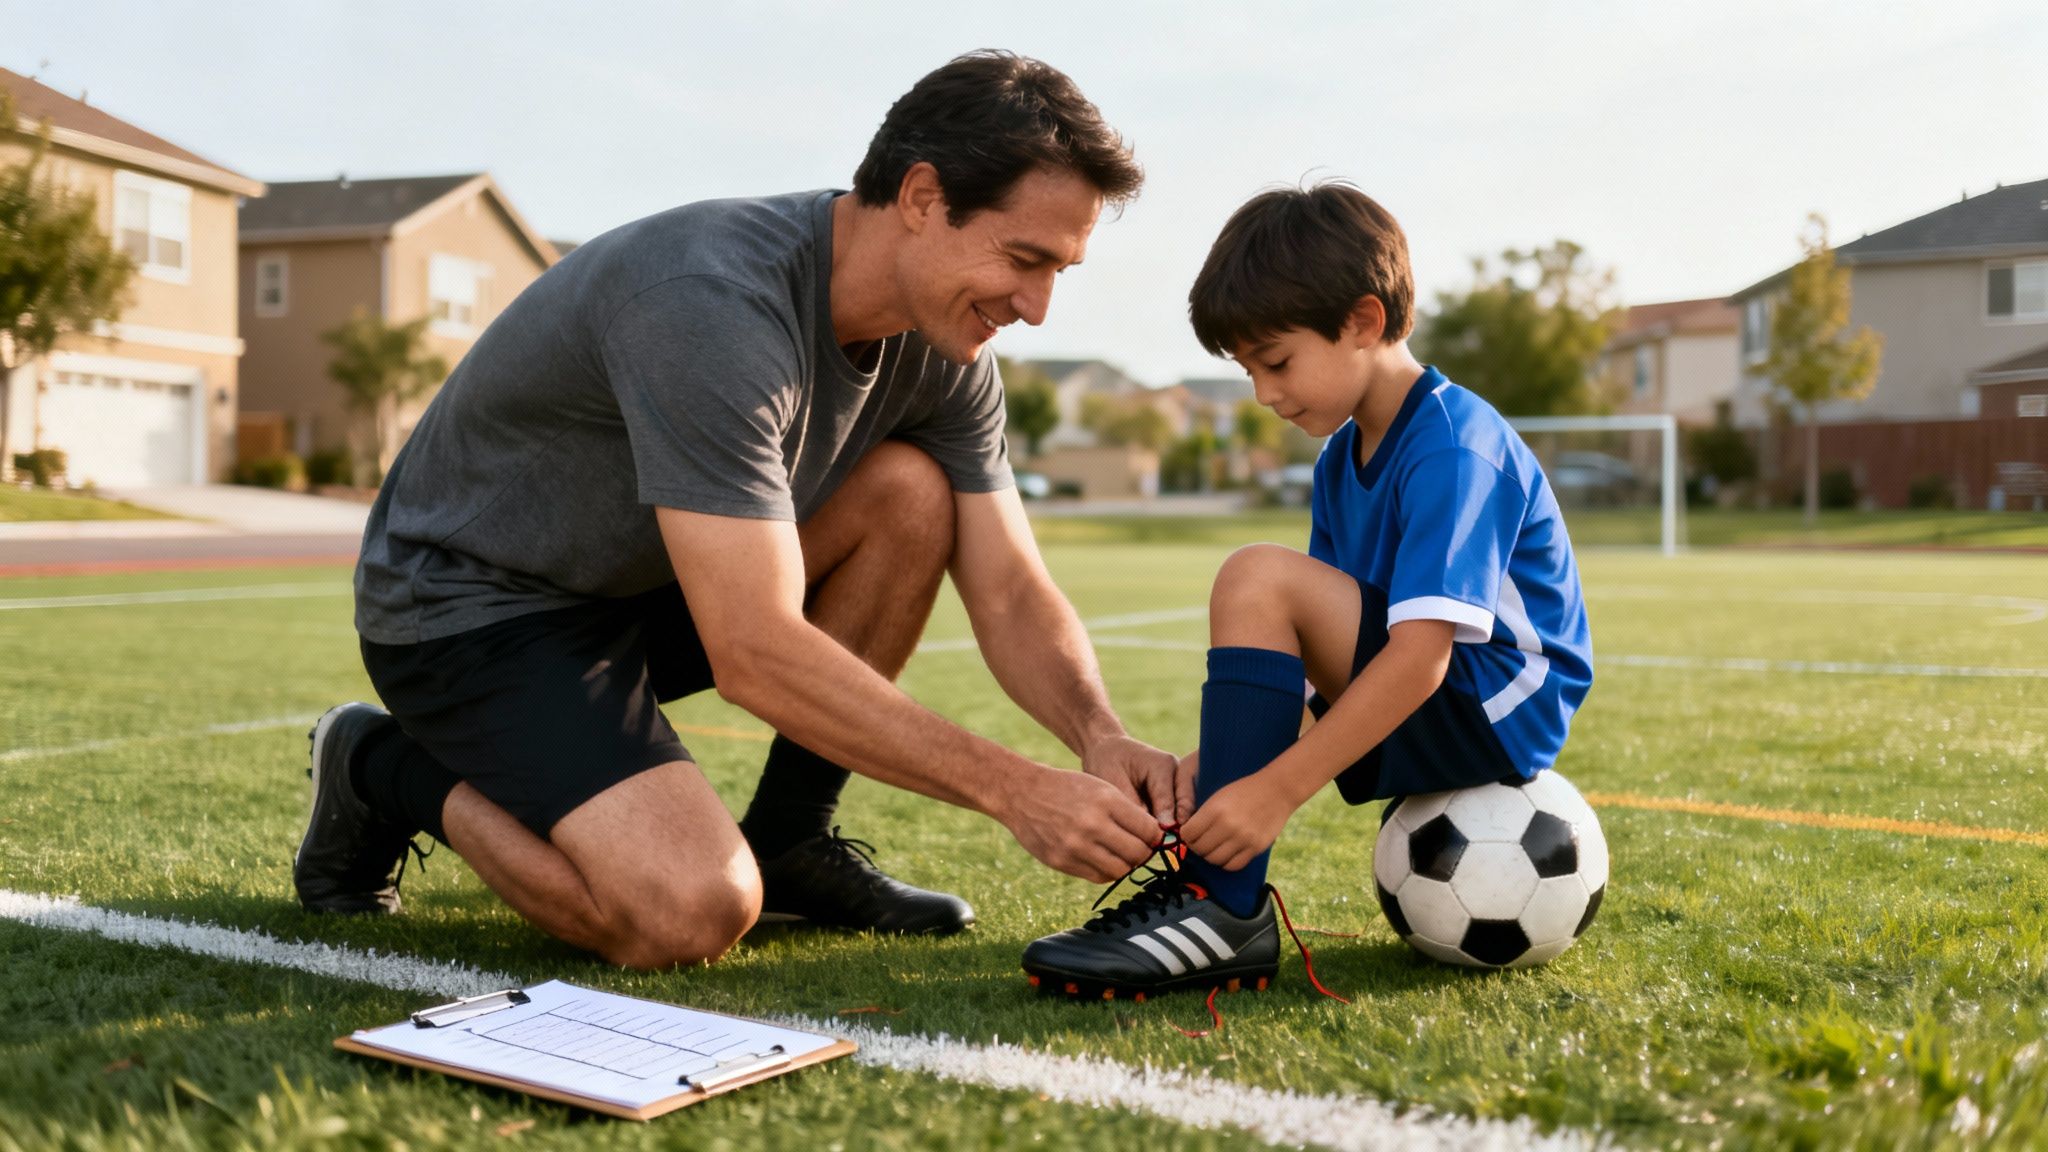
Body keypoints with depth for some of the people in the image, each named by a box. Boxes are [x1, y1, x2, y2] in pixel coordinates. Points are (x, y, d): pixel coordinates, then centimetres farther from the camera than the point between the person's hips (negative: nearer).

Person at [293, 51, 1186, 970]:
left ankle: (787, 842, 0)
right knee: (695, 912, -26)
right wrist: (1014, 790, -33)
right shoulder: (714, 306, -33)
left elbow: (1011, 594, -4)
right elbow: (753, 653, -35)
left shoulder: (940, 344, -7)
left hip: (647, 581, 8)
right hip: (471, 605, -7)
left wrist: (1098, 734, -24)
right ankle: (387, 770, 1)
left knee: (910, 491, -14)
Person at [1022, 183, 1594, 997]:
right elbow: (1309, 655, 8)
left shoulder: (1454, 449, -19)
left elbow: (1420, 656, -29)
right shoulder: (1340, 463, 10)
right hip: (1416, 723, 10)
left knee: (1261, 580, -25)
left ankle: (1226, 909, -26)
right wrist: (1213, 765, -6)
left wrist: (1276, 790, -32)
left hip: (1495, 713, -10)